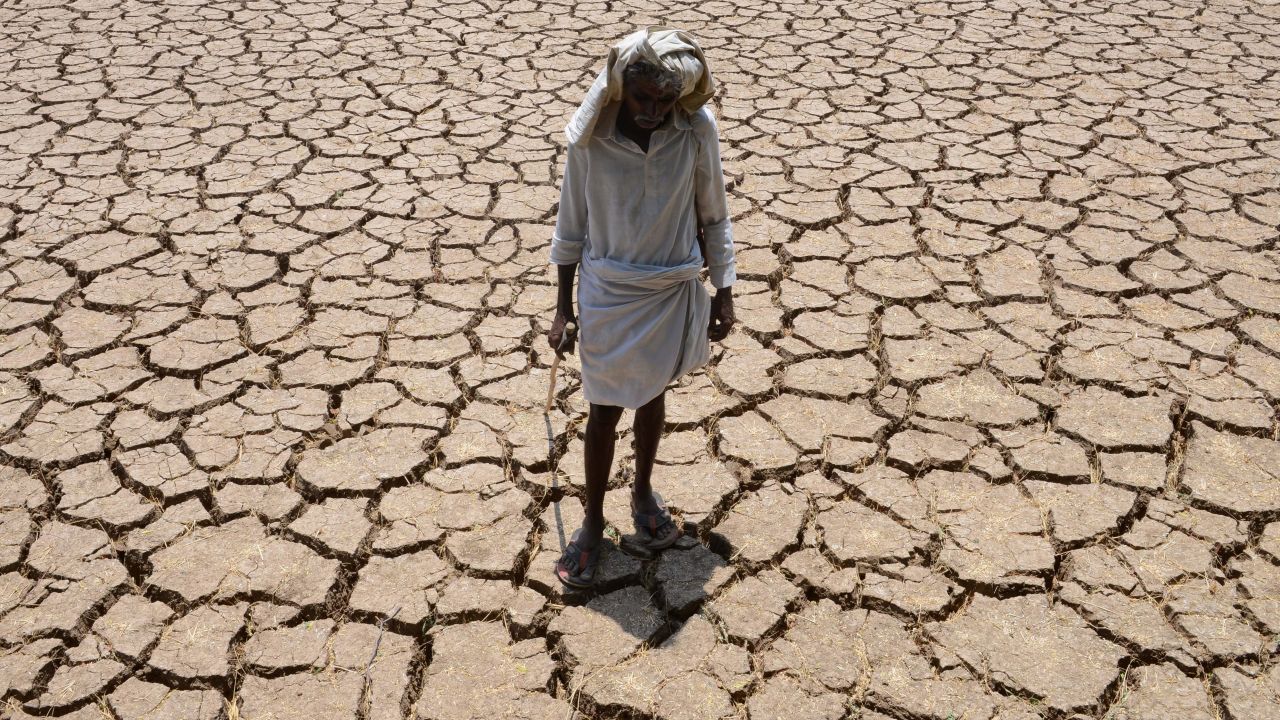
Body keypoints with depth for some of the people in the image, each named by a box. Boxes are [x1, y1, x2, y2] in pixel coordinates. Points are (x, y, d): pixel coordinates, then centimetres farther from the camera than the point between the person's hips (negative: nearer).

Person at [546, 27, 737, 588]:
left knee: (653, 396, 20)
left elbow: (713, 216, -1)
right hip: (607, 295, -1)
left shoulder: (697, 131, -14)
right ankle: (593, 521, 30)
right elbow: (571, 225, -5)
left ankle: (643, 492, 45)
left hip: (672, 293, 1)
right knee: (604, 412, 9)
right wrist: (563, 310, -1)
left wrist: (723, 293, 3)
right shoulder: (589, 135, -16)